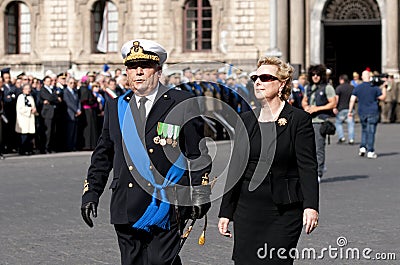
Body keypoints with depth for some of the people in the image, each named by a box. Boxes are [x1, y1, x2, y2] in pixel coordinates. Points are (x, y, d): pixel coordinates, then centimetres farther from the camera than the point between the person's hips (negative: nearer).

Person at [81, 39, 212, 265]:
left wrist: (200, 196, -4)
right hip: (126, 210, 4)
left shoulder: (183, 105, 0)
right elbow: (103, 155, 18)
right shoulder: (116, 108, 12)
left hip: (167, 208, -4)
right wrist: (91, 193, 12)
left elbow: (199, 155, 0)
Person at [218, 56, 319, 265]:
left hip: (284, 211, -4)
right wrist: (225, 212, 11)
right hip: (247, 210, 5)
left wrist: (310, 206, -21)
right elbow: (235, 168, 13)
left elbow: (308, 167, -9)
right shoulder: (246, 120, 11)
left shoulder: (299, 119, -3)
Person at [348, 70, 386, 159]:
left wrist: (350, 111, 2)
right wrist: (383, 88, 12)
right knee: (371, 131, 0)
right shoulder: (374, 87, -5)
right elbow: (382, 97, 2)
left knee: (364, 130, 20)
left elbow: (352, 99, -2)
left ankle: (363, 147, 7)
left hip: (362, 112, 3)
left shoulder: (357, 88, 1)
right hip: (373, 112, -3)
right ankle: (370, 151, -1)